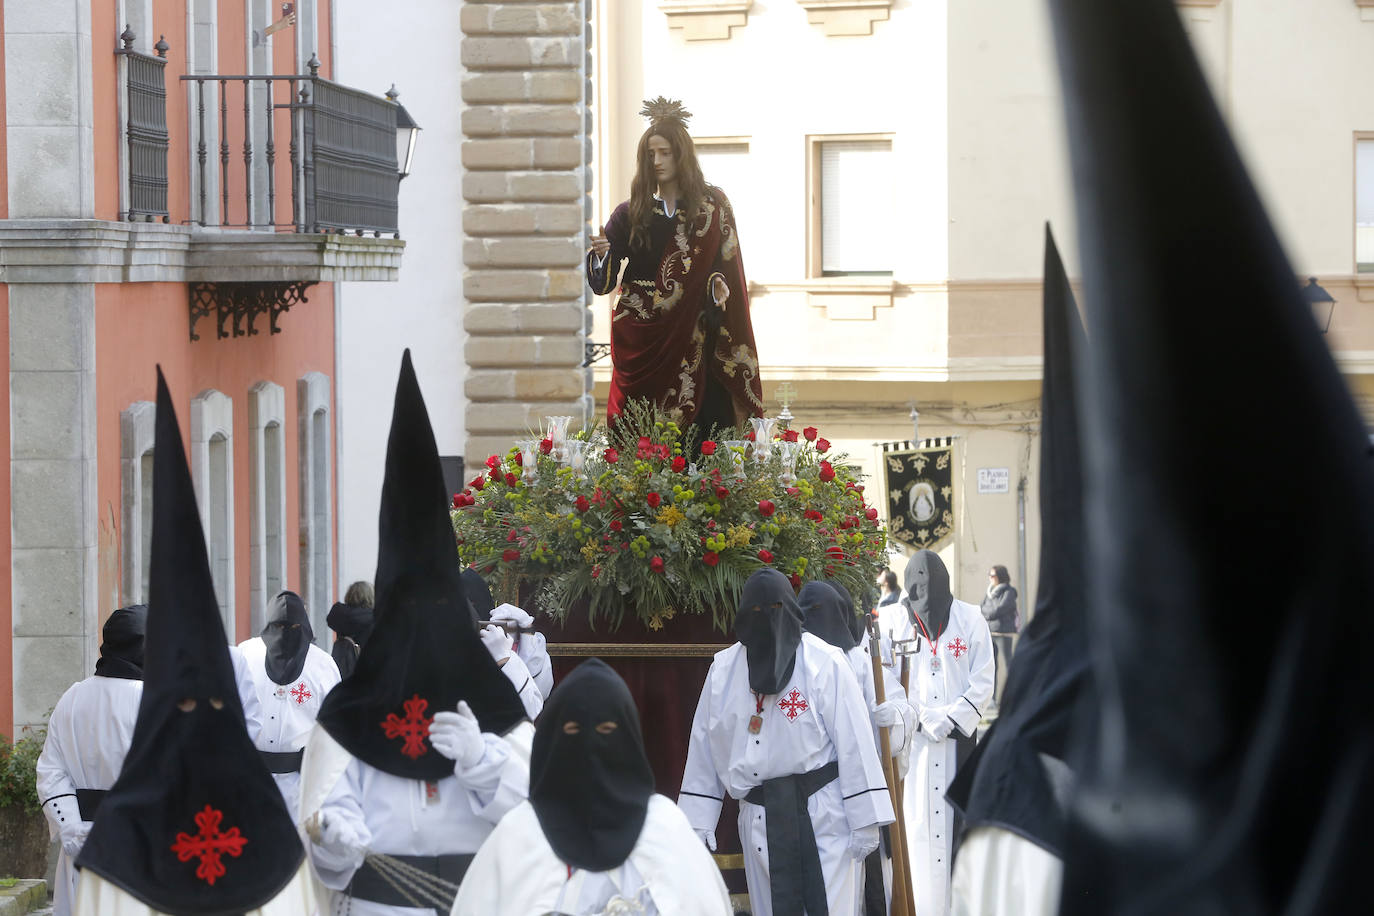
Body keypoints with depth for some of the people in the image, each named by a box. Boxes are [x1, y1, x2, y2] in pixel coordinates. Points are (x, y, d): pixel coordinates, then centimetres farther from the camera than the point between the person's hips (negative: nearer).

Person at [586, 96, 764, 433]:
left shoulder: (713, 206, 6)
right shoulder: (631, 214, 7)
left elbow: (729, 265, 7)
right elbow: (603, 283, 1)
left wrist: (721, 285, -13)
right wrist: (600, 253, -19)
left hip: (693, 340, -1)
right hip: (641, 340, 1)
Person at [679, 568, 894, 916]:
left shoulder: (825, 663, -6)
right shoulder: (723, 669, 6)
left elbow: (853, 744, -7)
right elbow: (705, 747, 12)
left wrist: (865, 821, -9)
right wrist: (697, 822, 10)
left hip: (824, 818, -4)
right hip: (760, 819, 4)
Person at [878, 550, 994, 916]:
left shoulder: (969, 619, 3)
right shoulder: (890, 620, 1)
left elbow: (983, 683, 1)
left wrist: (951, 718, -11)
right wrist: (923, 718, -11)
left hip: (958, 740, 1)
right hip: (907, 741, -1)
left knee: (955, 822, 0)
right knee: (913, 821, -4)